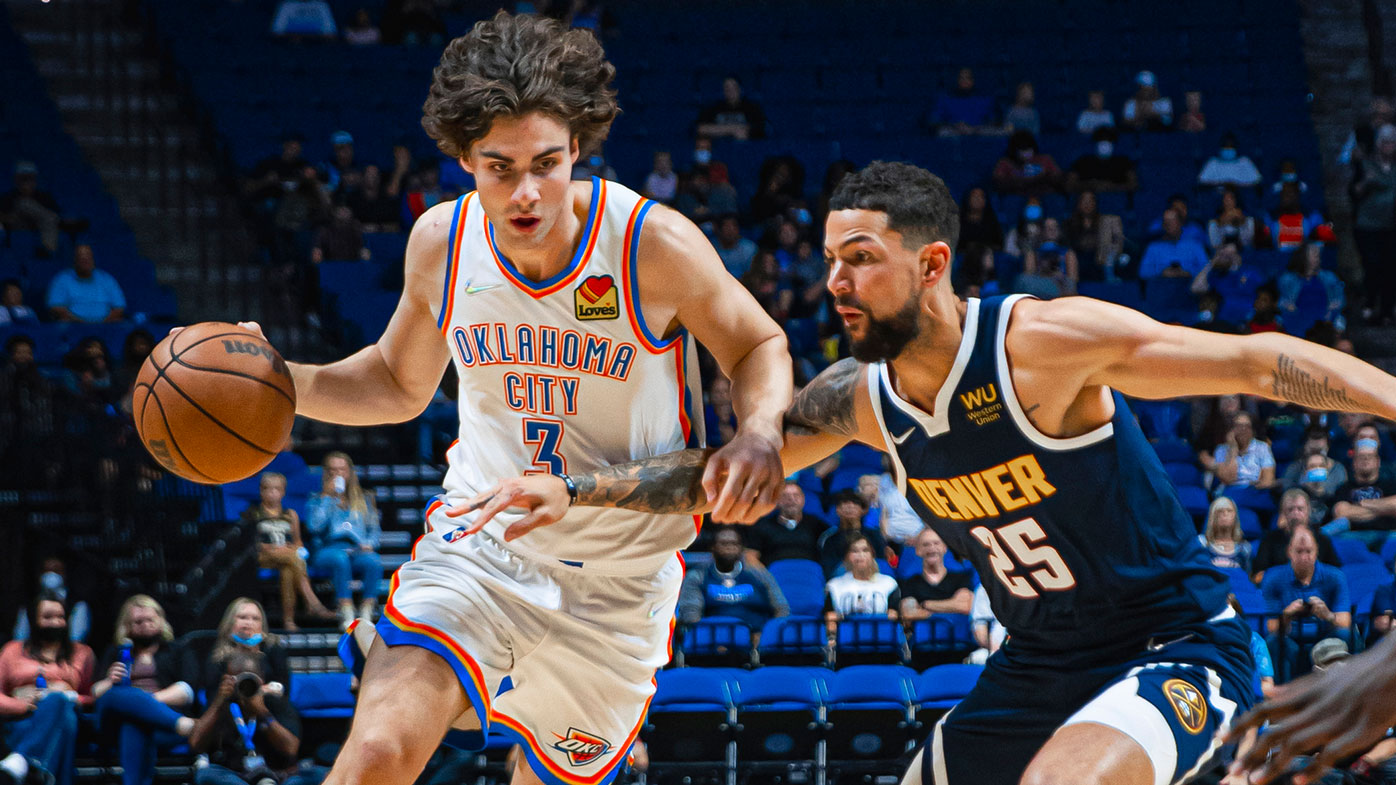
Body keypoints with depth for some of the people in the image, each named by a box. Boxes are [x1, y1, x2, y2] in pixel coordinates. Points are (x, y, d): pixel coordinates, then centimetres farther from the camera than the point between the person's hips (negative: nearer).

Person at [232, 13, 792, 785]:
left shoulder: (655, 245, -19)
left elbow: (759, 347, -2)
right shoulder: (441, 240, -8)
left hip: (617, 580, -1)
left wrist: (760, 432, -25)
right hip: (478, 541, 1)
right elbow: (400, 382, 11)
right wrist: (289, 384, -8)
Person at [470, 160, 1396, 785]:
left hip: (1177, 647, -7)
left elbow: (1255, 362, -24)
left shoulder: (1042, 342, -23)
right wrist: (575, 491, -2)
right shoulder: (860, 400, -4)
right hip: (1037, 665, 7)